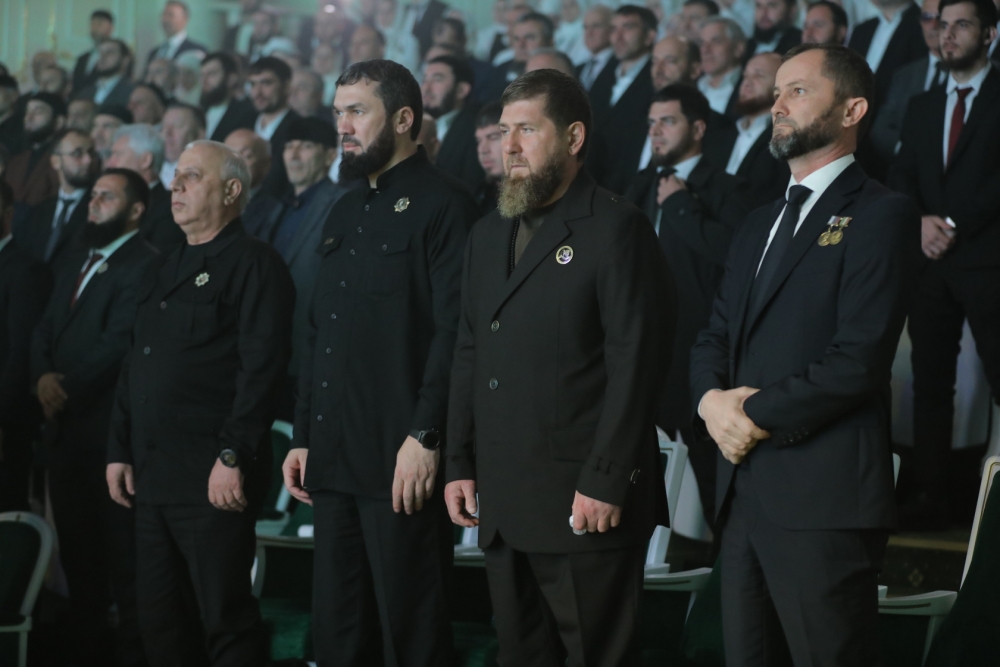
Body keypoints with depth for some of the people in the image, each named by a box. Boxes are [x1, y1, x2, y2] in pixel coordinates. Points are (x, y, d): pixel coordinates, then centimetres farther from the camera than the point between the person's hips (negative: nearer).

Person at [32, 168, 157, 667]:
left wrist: (69, 387, -17)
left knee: (122, 547, -2)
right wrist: (43, 376, -6)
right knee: (76, 543, 14)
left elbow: (117, 341, -19)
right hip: (65, 425, 8)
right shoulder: (78, 259, 18)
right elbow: (46, 327, 12)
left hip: (109, 426, -8)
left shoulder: (143, 265, -11)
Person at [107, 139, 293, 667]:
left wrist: (233, 457, -20)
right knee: (159, 620, 10)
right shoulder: (161, 273, 21)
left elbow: (261, 367, -15)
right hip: (152, 477, 8)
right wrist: (120, 450, 15)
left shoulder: (253, 264, -6)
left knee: (225, 620, -5)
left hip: (213, 480, -8)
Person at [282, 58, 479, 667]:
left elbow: (453, 331, -15)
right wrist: (304, 437, 15)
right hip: (334, 459, 8)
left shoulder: (443, 205, -6)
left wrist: (424, 438, -21)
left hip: (402, 463, -8)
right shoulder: (345, 214, 19)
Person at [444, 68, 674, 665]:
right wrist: (461, 466, 10)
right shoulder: (489, 235, 17)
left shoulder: (617, 229, -7)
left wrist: (604, 483, -18)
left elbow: (635, 363, -13)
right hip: (502, 505, 7)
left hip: (584, 502, -7)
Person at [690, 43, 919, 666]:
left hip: (823, 497, -8)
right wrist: (713, 398, -5)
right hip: (745, 488, 8)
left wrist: (757, 416, -12)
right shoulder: (759, 225, 21)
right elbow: (715, 337, 18)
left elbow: (859, 358, -16)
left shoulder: (880, 215, -6)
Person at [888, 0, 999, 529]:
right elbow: (900, 178, 13)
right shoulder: (922, 107, 19)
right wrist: (919, 222, -6)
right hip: (932, 262, 5)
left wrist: (954, 222, -12)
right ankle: (930, 498, 5)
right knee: (930, 380, 3)